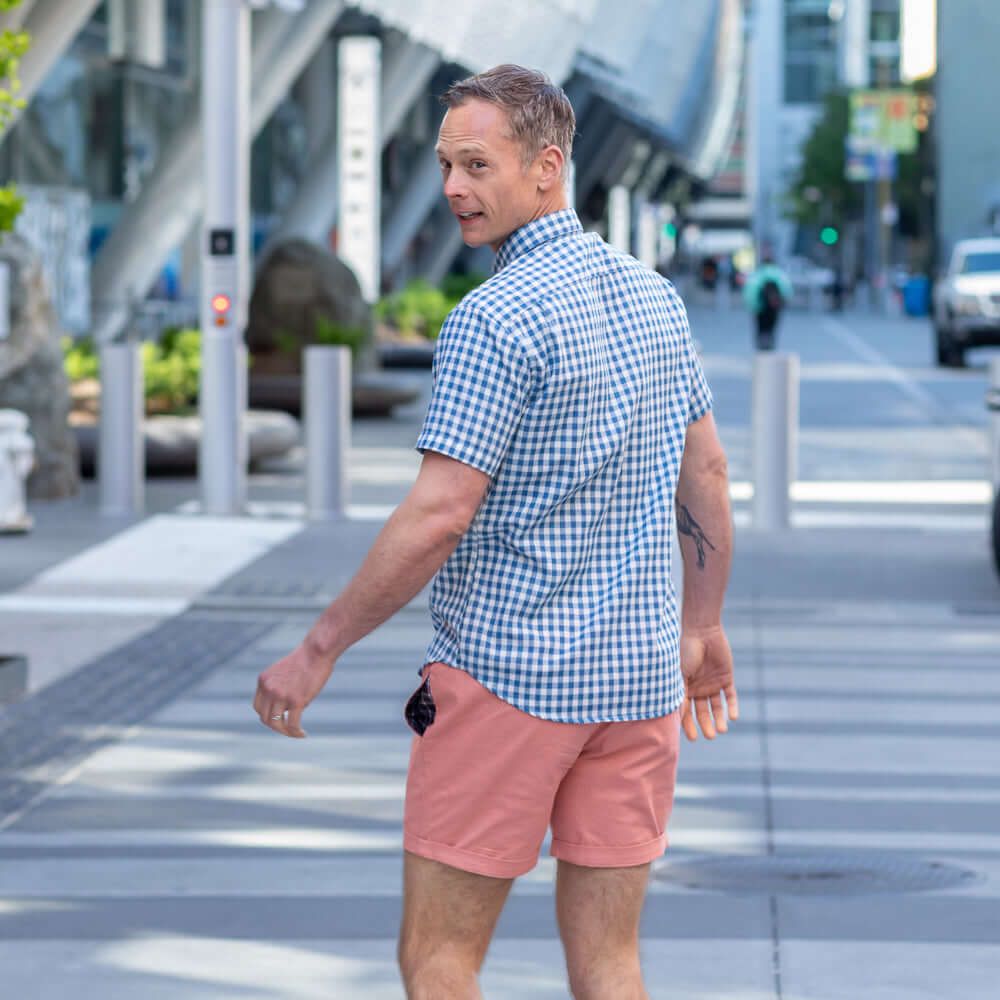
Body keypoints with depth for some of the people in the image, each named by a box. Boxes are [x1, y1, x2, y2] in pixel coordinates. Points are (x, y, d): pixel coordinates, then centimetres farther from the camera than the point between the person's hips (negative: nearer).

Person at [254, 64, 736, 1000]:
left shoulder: (495, 317, -15)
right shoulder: (650, 293, 9)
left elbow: (437, 516, -19)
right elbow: (707, 469, 16)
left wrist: (318, 649, -12)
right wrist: (703, 627, 26)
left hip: (508, 675, -7)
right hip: (639, 675, 7)